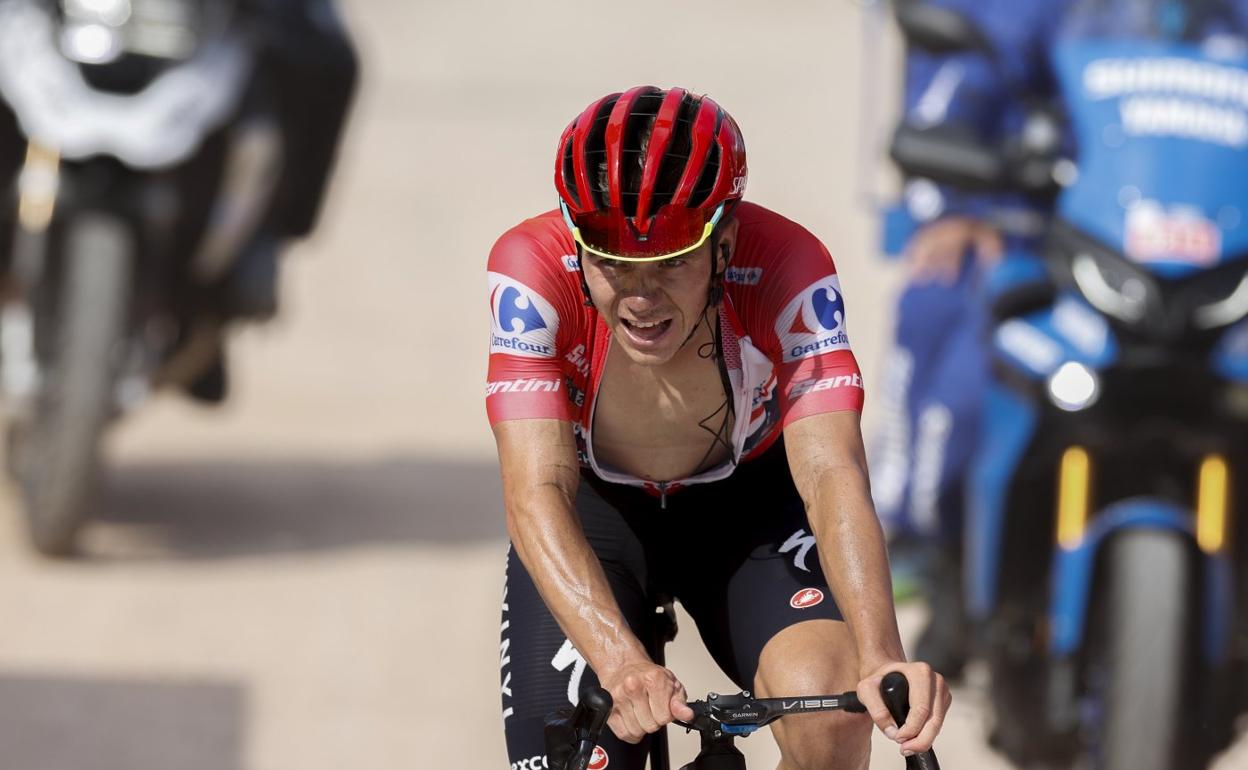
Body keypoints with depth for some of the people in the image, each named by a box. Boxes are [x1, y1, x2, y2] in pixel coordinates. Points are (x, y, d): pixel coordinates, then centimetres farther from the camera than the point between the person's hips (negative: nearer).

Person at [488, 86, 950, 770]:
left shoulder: (786, 270, -30)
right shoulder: (533, 272, -31)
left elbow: (832, 475, -38)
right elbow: (537, 494, -38)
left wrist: (880, 659, -55)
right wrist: (621, 665, -55)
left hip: (747, 501, -1)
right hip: (595, 512, 1)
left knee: (827, 708, -29)